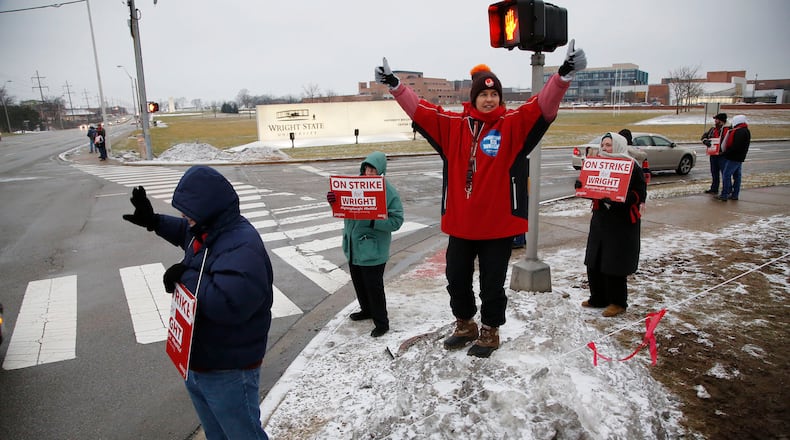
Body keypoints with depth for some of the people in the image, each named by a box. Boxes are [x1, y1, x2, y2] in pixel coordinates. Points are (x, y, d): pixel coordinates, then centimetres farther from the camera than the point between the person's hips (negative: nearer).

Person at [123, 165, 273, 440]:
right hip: (195, 365, 10)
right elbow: (186, 232, 27)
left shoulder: (243, 248, -30)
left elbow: (227, 303, -42)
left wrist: (186, 276, -28)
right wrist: (154, 221, 16)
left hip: (228, 375, -10)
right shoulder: (205, 230, 1)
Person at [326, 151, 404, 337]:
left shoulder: (389, 192, -15)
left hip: (373, 250, -6)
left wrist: (373, 221, -30)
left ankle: (381, 322, 19)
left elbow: (396, 220, -17)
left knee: (374, 286, 2)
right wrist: (334, 200, -16)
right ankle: (366, 310, 44)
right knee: (358, 282, 22)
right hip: (353, 246, 6)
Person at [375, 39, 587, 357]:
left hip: (499, 223, -3)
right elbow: (421, 109, 4)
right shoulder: (453, 125, 2)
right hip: (460, 223, 4)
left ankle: (490, 332, 33)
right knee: (456, 279, 17)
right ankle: (465, 326, 40)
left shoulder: (513, 125, -6)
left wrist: (564, 75, -33)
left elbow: (543, 105, -18)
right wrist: (394, 85, -2)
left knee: (492, 284, 11)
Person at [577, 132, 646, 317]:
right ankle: (598, 298, 24)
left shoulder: (631, 166, -8)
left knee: (615, 264, -3)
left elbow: (640, 194, -12)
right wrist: (582, 187, -5)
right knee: (594, 262, 9)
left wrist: (621, 198, -28)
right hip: (600, 219, 7)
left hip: (623, 223, -7)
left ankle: (618, 302, 13)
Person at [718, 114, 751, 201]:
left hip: (734, 158, -11)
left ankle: (724, 195, -7)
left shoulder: (740, 132, -18)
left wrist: (725, 153, -18)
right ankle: (735, 195, 20)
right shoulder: (746, 131, 15)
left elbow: (735, 146, -25)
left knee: (726, 175, -8)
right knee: (737, 175, 14)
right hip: (739, 158, 11)